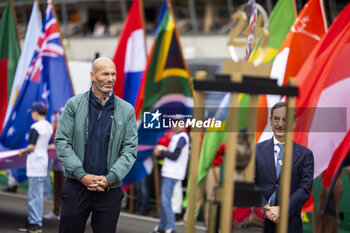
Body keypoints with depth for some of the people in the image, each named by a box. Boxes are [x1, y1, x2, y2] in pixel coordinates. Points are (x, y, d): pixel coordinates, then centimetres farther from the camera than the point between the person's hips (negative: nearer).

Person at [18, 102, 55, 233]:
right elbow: (51, 146, 15)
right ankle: (33, 222, 21)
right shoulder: (49, 127, 10)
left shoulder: (36, 127, -16)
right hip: (44, 160, 9)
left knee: (35, 195, -5)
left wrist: (23, 151, 1)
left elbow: (31, 147, -16)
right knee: (38, 194, 14)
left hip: (35, 162, -9)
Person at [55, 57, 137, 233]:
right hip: (76, 185, -1)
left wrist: (110, 178, -11)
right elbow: (62, 142, -1)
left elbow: (130, 150, 2)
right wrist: (82, 175, -11)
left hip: (110, 189, 1)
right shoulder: (74, 104, 3)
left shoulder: (127, 110, 6)